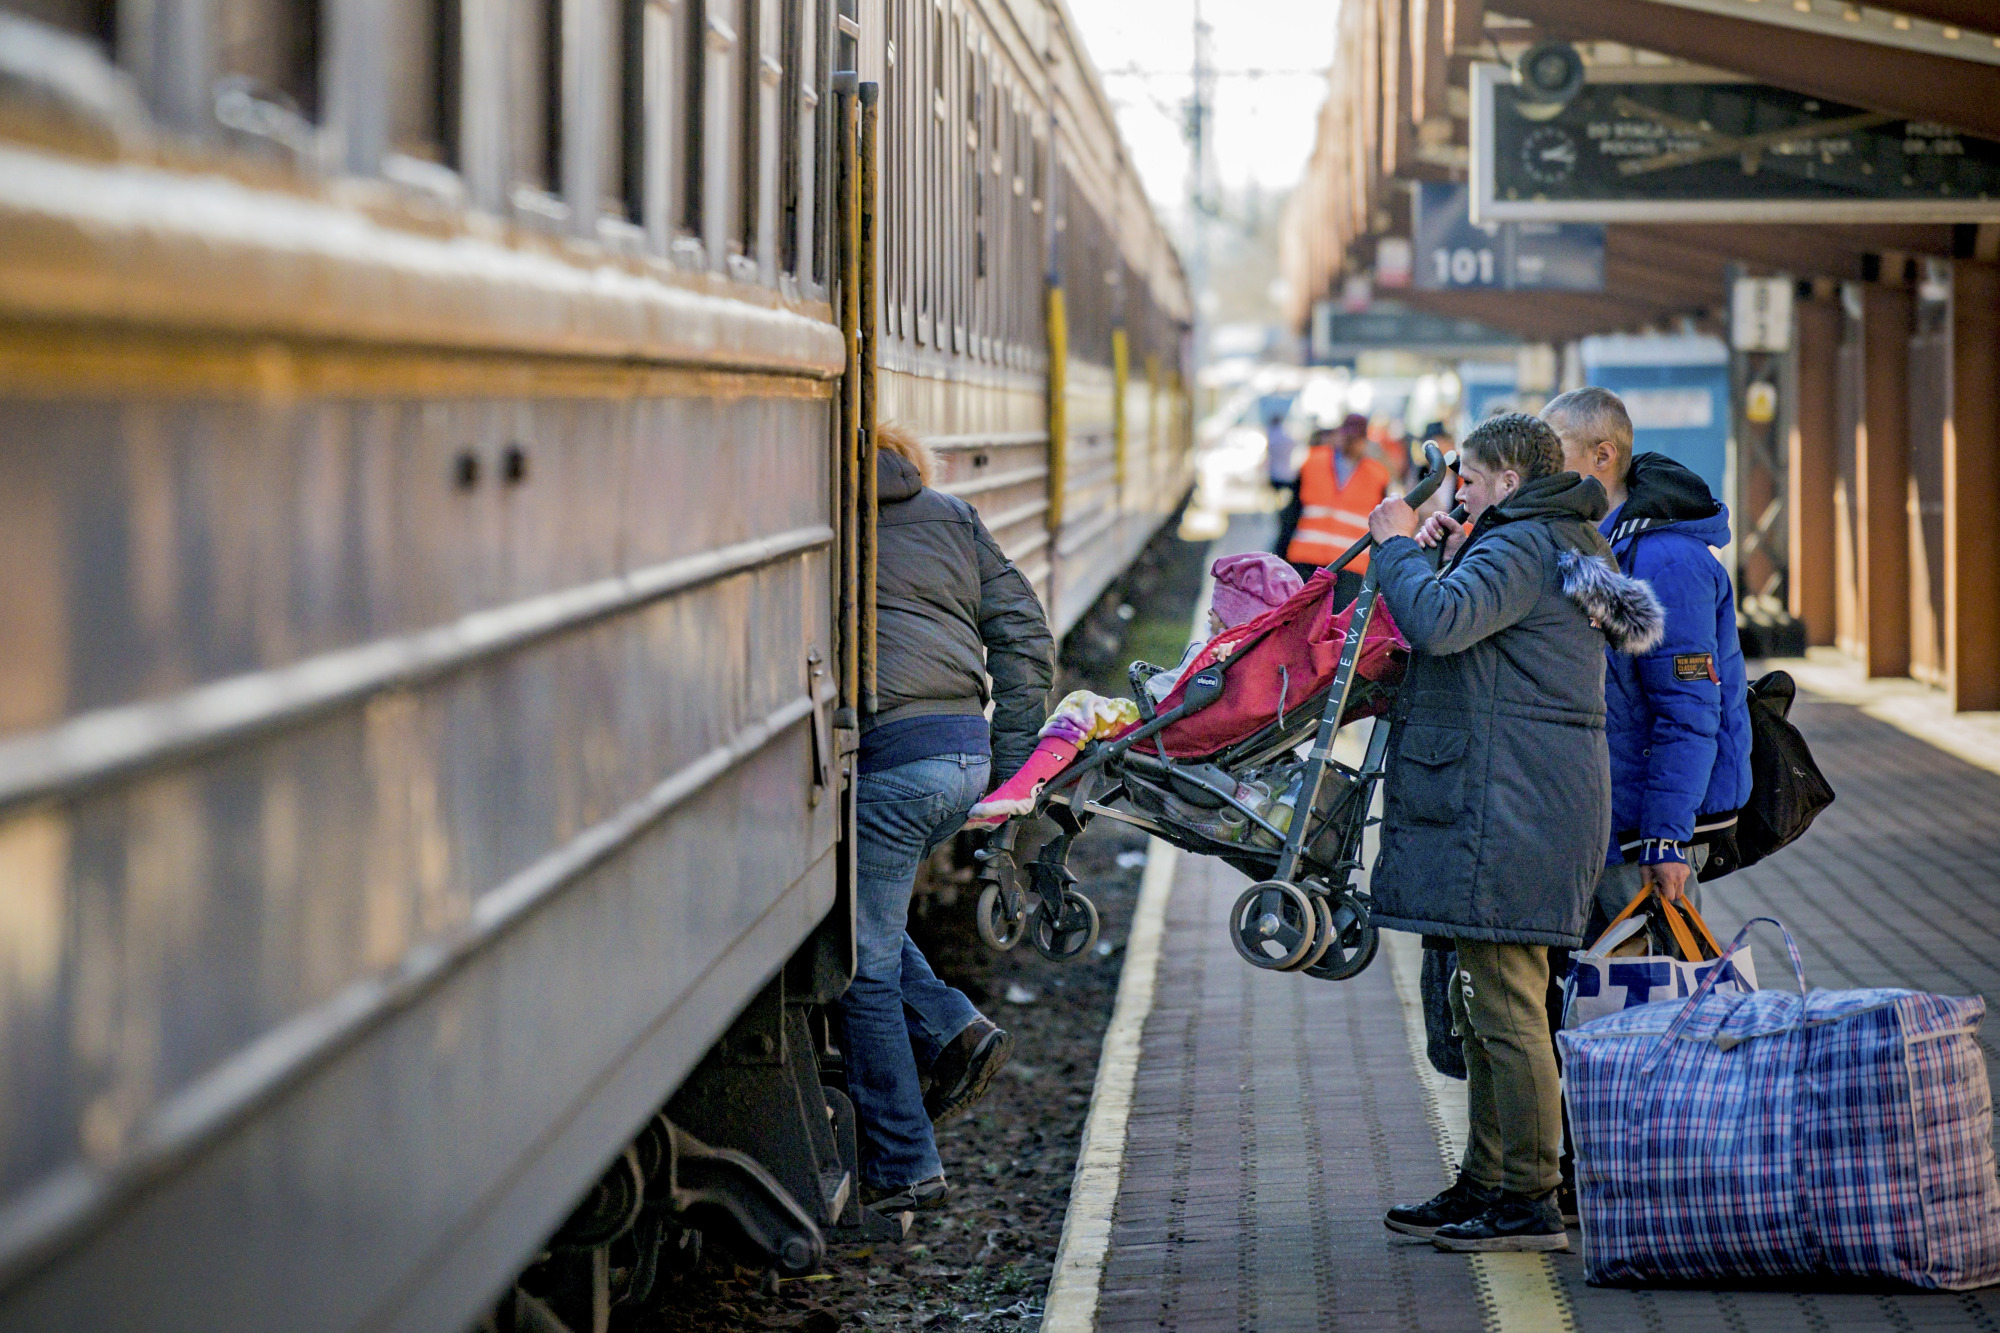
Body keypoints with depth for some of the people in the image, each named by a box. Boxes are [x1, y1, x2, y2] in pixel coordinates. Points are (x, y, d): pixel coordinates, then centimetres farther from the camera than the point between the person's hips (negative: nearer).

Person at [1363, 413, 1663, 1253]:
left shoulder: (1522, 546, -12)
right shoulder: (1566, 547, 22)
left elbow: (1440, 622, -27)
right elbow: (1476, 630, 29)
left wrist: (1397, 546, -11)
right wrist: (1437, 552, 15)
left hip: (1509, 806, -11)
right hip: (1525, 801, 11)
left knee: (1507, 1009, -8)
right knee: (1484, 1007, 16)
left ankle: (1531, 1202, -6)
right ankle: (1486, 1184, 23)